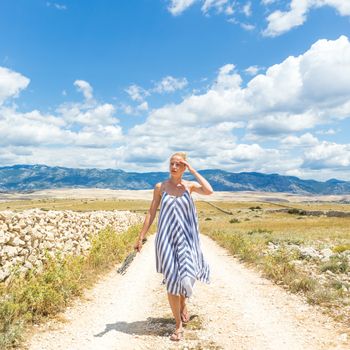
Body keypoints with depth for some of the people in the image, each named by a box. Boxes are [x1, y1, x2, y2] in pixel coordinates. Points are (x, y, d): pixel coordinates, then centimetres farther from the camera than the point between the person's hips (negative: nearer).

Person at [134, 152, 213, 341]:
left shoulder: (189, 185, 1)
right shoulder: (160, 187, 1)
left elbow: (209, 191, -19)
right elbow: (151, 213, 4)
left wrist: (193, 171, -12)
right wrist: (141, 237, 1)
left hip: (186, 238, 0)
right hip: (166, 238, 0)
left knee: (186, 276, -6)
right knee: (171, 280, 1)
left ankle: (183, 303, 32)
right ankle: (178, 325, 17)